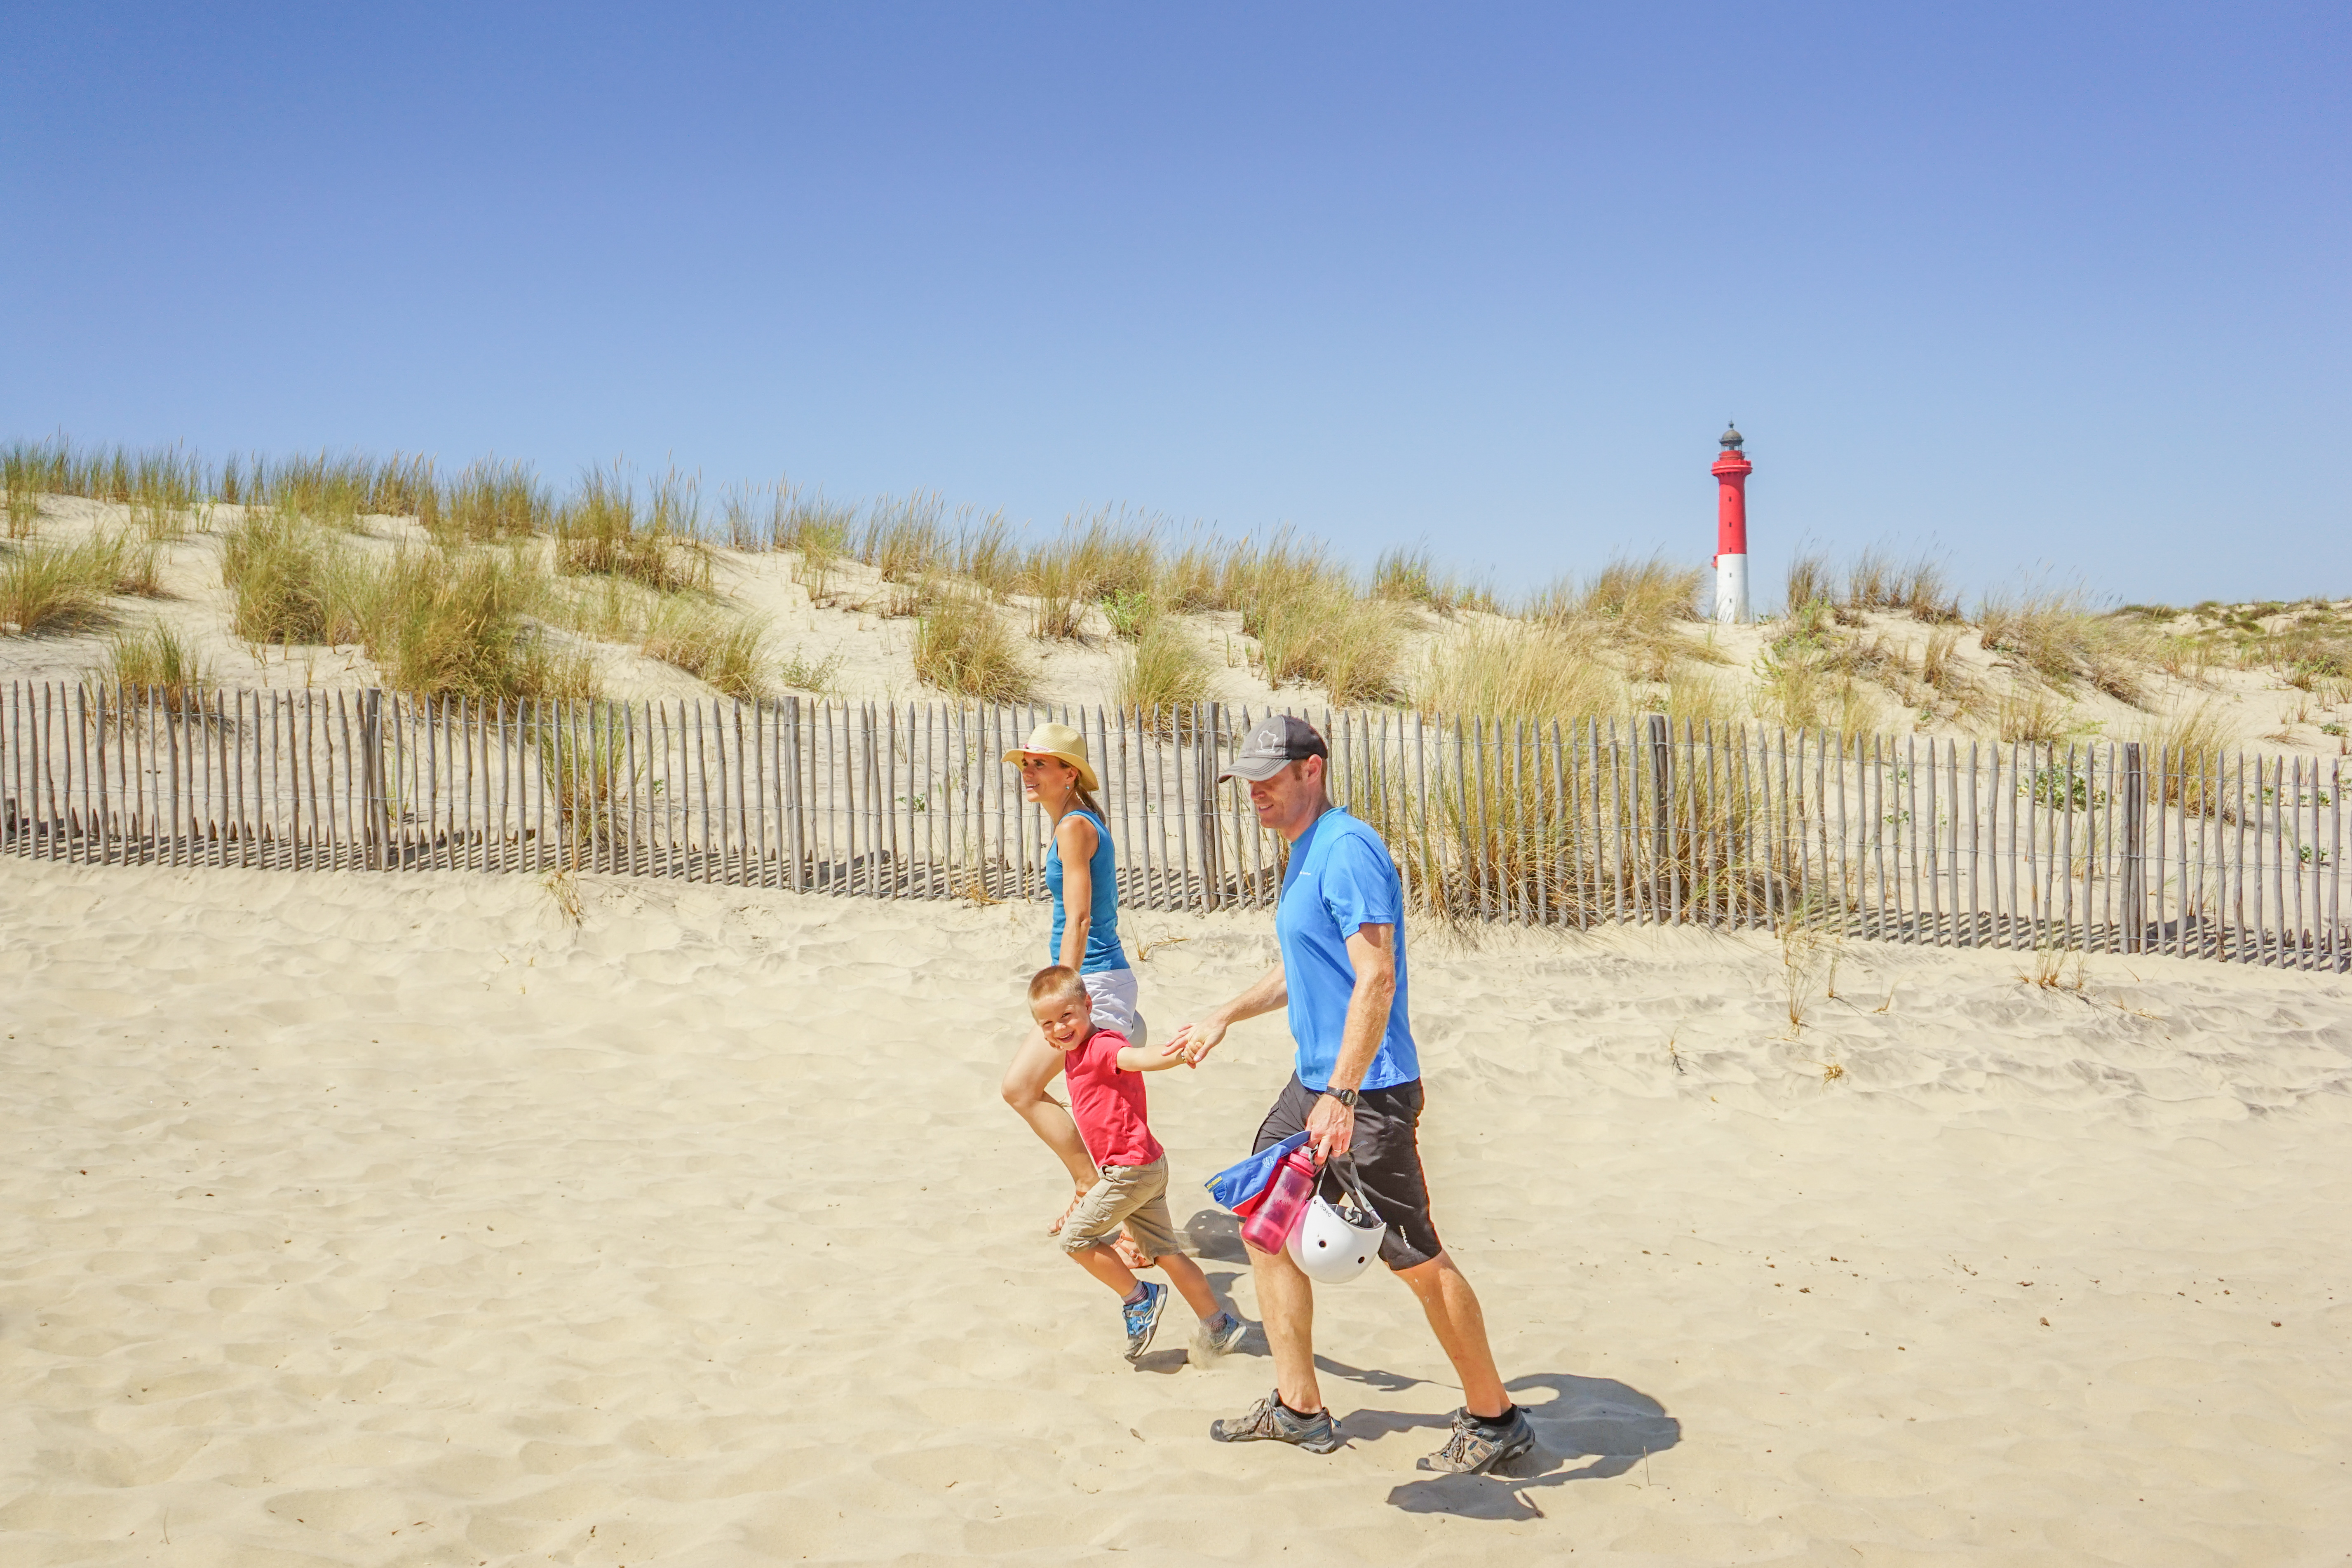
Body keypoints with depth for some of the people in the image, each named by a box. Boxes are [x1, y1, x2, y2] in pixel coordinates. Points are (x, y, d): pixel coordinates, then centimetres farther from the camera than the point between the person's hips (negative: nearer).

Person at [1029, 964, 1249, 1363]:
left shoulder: (1102, 1047, -18)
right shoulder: (1075, 1054, 12)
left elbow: (1138, 1058, -42)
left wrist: (1175, 1055, -60)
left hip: (1132, 1168, -10)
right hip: (1147, 1167, 10)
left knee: (1076, 1236, -2)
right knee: (1164, 1252, 14)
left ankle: (1138, 1298, 11)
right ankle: (1217, 1327, 20)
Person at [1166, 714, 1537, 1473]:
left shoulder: (1347, 849, -17)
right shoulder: (1304, 853, 15)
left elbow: (1376, 979, -25)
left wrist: (1342, 1095, -30)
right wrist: (1221, 1019, 34)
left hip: (1367, 1092, -10)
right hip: (1314, 1079, 10)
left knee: (1415, 1257, -3)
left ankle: (1494, 1417, 13)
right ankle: (1298, 1408, 23)